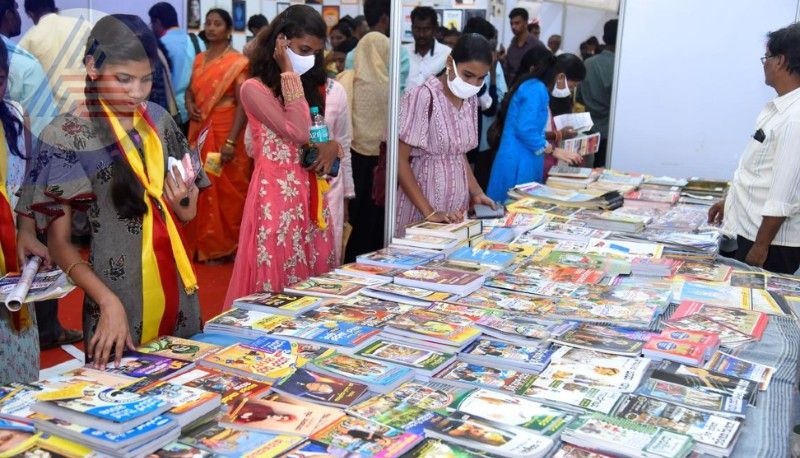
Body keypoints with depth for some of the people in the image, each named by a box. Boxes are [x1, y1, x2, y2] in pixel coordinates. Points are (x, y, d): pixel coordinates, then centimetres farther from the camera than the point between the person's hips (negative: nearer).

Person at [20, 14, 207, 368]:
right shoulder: (64, 136, -10)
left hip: (177, 294, 4)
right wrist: (108, 302, -20)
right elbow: (58, 242, -8)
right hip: (117, 301, -4)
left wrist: (181, 199, -11)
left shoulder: (159, 121, 2)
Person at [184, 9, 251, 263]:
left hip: (225, 133, -6)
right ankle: (202, 243, 23)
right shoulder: (199, 59, 11)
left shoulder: (237, 62, -9)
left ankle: (225, 245, 14)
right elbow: (190, 89, 22)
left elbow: (242, 103, -15)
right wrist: (189, 104, -2)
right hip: (200, 132, 6)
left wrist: (231, 141, -23)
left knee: (225, 190, 1)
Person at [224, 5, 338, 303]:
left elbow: (321, 137, 18)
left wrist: (333, 147, -6)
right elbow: (299, 132, -20)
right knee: (276, 285, 0)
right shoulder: (254, 89, -9)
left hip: (311, 194, 7)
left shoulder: (311, 88, 13)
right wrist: (289, 73, -15)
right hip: (276, 194, -7)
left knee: (315, 282, 10)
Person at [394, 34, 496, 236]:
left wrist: (476, 192, 4)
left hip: (458, 201, 6)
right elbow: (400, 160, -15)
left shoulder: (470, 100, 6)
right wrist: (429, 212, -19)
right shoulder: (423, 97, -16)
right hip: (422, 208, -6)